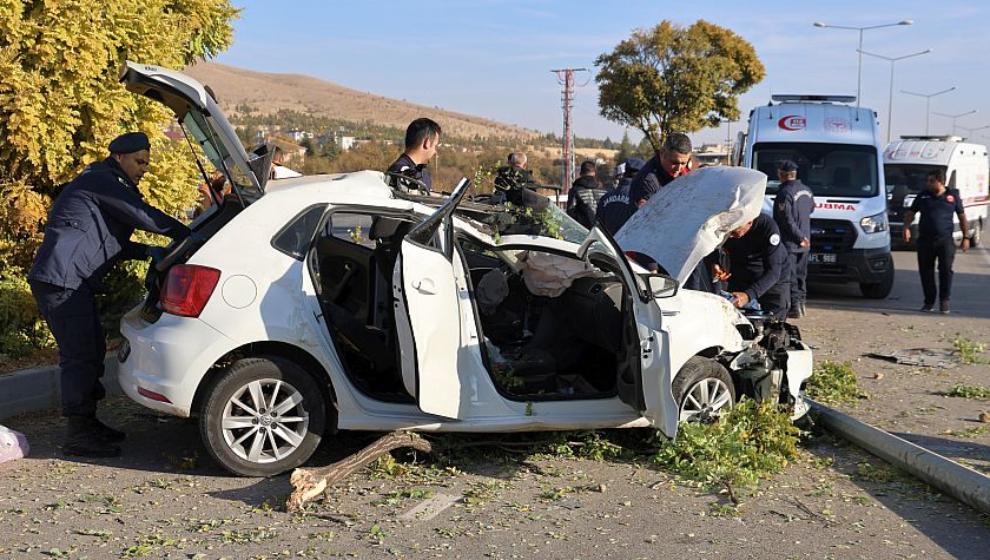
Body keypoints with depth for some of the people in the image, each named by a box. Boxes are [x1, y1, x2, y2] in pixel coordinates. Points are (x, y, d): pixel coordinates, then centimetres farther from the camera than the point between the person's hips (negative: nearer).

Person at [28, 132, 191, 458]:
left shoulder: (109, 185, 23)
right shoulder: (102, 181, -10)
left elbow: (113, 243, 23)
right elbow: (142, 216, -18)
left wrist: (148, 252, 8)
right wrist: (185, 235, -9)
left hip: (74, 283, 11)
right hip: (61, 281, -11)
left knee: (92, 350, 15)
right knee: (79, 355, -9)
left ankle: (88, 423, 25)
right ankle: (77, 436, -4)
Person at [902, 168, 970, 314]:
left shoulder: (953, 196, 6)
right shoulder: (923, 196, 9)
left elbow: (962, 217, 12)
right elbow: (911, 213, 13)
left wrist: (966, 237, 7)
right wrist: (906, 227, -5)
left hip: (945, 240, -2)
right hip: (925, 240, 2)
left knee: (946, 270, -7)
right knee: (926, 271, 3)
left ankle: (944, 301, 3)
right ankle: (929, 301, 14)